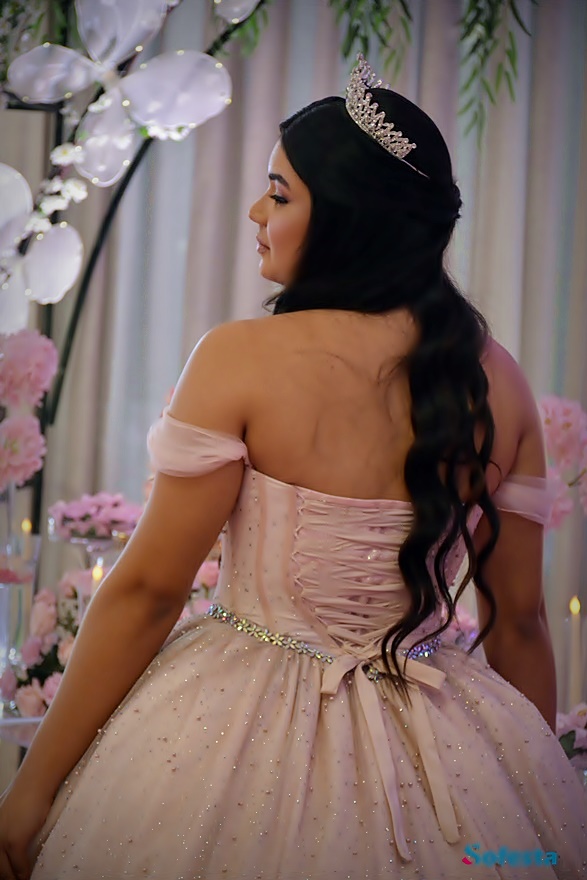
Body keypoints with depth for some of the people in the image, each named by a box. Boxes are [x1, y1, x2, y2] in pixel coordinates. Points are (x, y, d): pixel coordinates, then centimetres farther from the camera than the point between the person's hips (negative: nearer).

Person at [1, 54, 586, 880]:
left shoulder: (239, 360, -15)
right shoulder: (500, 382, -3)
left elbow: (146, 591, -14)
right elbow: (520, 618, 3)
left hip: (238, 733, -4)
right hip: (436, 747, 4)